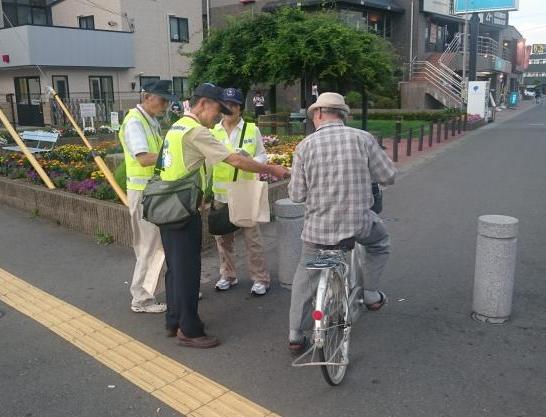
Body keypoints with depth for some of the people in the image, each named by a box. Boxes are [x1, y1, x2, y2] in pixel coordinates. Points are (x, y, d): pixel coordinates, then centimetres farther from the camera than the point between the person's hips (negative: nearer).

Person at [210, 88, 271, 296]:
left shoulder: (252, 129, -1)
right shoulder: (213, 131, 4)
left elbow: (262, 156, 3)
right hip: (220, 193, 3)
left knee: (252, 236, 0)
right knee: (223, 236, 12)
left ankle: (261, 279, 12)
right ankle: (228, 275, 29)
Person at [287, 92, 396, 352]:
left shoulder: (305, 146, -5)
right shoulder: (362, 138, -6)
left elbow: (297, 195, -3)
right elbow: (388, 176, 0)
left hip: (318, 227, 1)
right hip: (359, 223, 0)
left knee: (305, 279, 18)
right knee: (380, 242, 33)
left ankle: (295, 336, 24)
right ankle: (370, 293, 31)